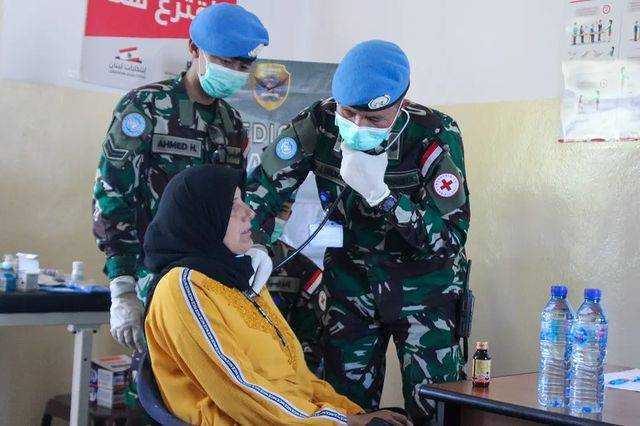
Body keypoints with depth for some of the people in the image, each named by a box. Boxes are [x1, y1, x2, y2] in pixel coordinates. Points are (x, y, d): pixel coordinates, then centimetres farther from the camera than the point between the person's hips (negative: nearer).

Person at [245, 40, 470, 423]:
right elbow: (262, 189, -5)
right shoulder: (319, 123, -13)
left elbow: (450, 240, -23)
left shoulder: (436, 135, -20)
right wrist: (256, 247, -23)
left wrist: (380, 194, -34)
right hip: (349, 280, 3)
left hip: (422, 286, -2)